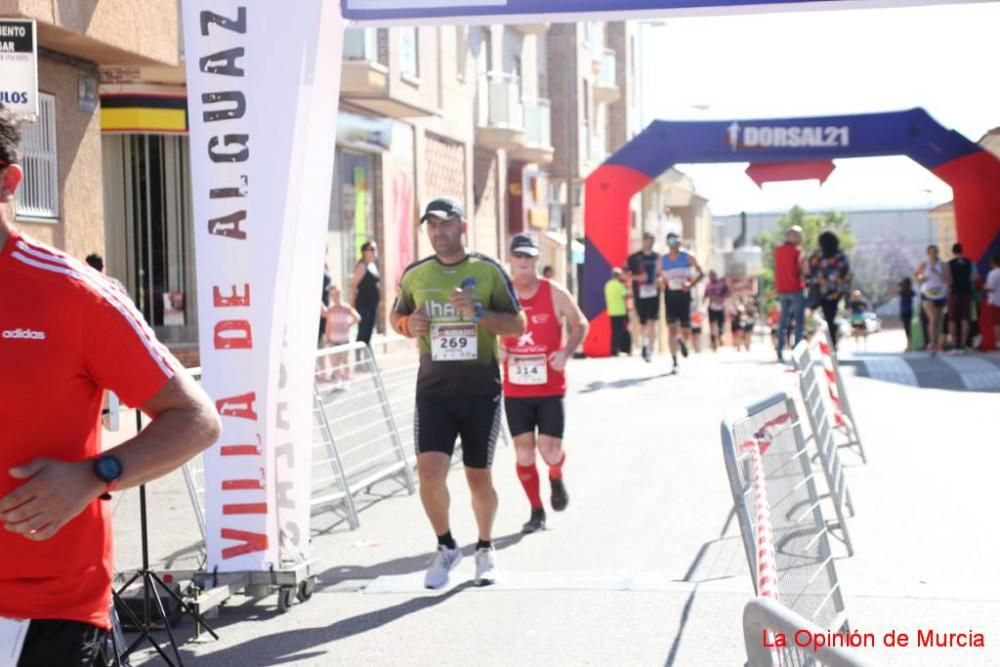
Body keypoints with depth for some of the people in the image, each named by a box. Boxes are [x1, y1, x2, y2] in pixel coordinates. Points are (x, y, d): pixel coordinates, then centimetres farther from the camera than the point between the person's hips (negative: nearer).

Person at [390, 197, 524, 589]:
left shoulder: (488, 271, -2)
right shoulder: (415, 275, 5)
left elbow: (517, 325, -3)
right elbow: (396, 317, 19)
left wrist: (478, 311, -19)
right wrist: (409, 324, -5)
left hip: (481, 390, -1)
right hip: (434, 390, 1)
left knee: (478, 477, 8)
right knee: (430, 472, -12)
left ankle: (485, 549, 32)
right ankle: (446, 547, 12)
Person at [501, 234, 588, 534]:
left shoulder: (556, 294, -6)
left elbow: (580, 325, 7)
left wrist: (566, 353, -9)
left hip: (551, 388, -1)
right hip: (515, 390, 2)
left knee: (550, 451, -7)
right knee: (523, 453, 1)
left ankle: (556, 478, 30)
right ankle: (536, 511, 19)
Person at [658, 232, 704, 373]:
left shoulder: (687, 257, 0)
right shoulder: (662, 260, 5)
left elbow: (700, 274, 2)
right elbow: (659, 277, 13)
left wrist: (690, 285, -13)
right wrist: (661, 281, -10)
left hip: (684, 295, 0)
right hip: (670, 296, 0)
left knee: (686, 330, 0)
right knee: (671, 328, -11)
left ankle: (682, 340, 40)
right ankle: (674, 362, -7)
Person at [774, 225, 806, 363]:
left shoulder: (778, 250, 9)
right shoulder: (797, 250, -10)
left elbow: (777, 269, 12)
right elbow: (801, 270, -13)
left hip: (782, 289, 6)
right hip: (796, 289, -6)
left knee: (783, 321, 10)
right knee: (799, 321, -1)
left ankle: (780, 353, 7)